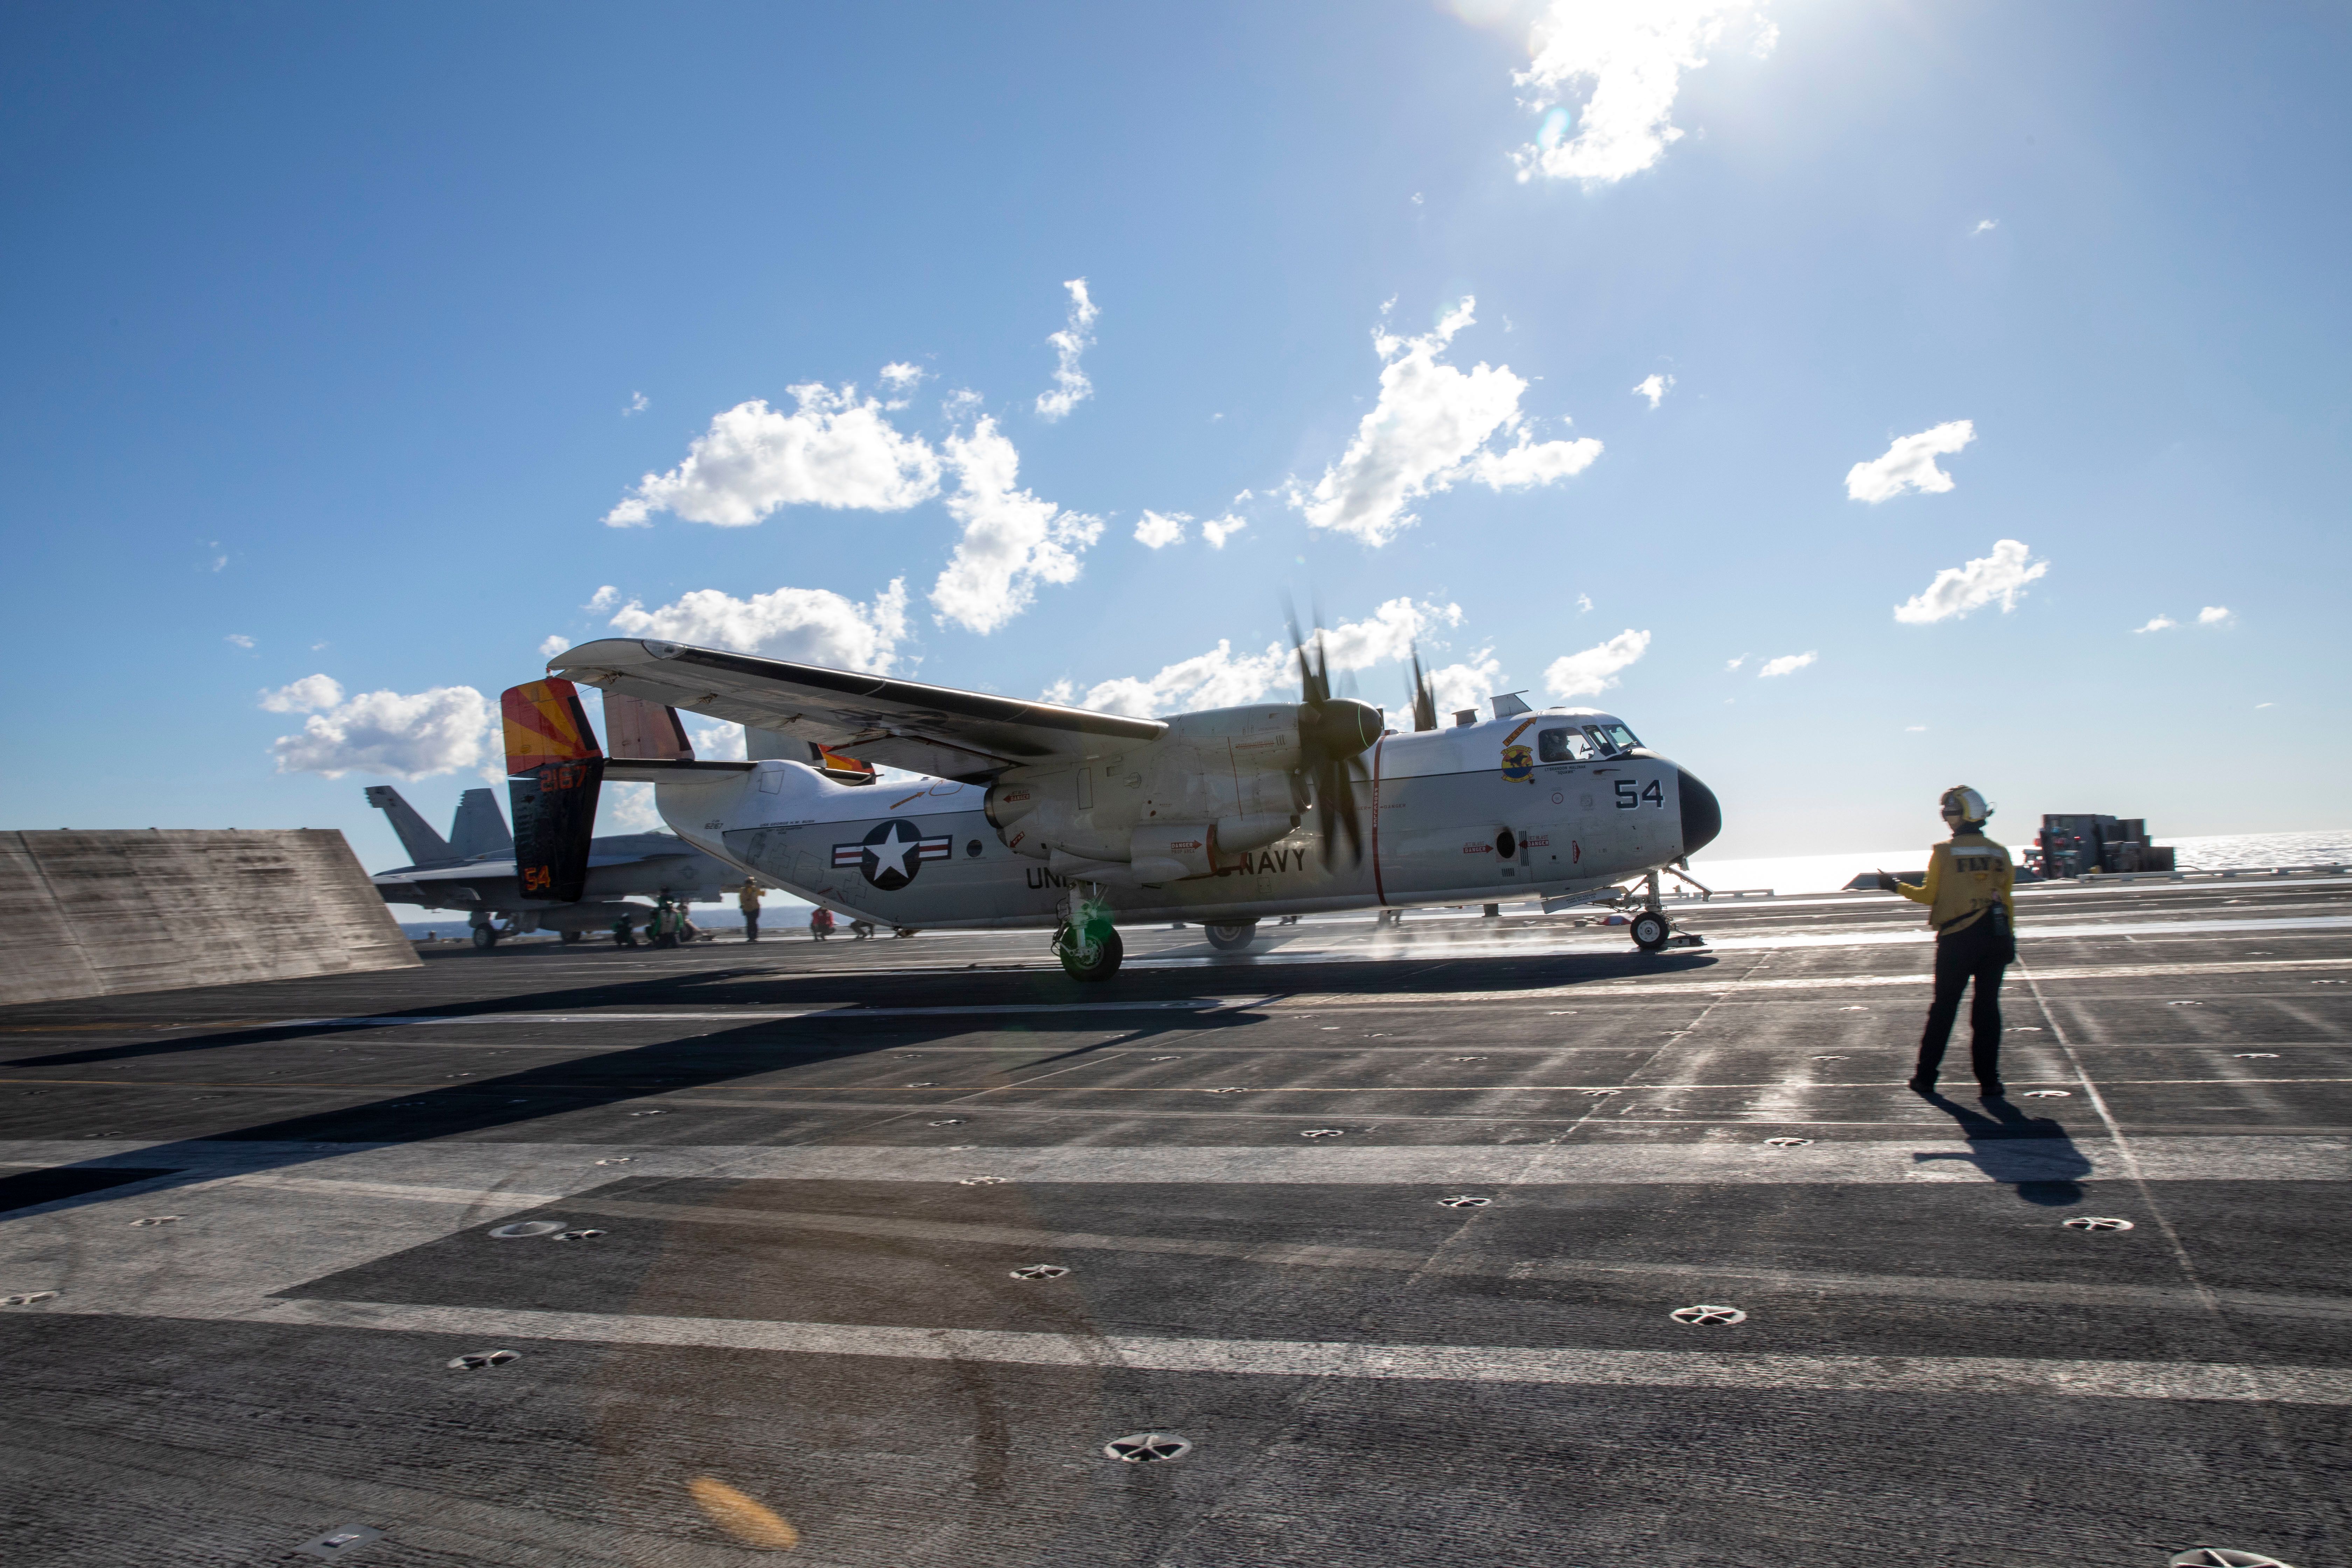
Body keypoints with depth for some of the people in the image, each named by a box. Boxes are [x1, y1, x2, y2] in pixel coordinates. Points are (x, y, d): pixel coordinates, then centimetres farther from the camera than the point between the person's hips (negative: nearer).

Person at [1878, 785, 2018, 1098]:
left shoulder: (1943, 853, -6)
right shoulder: (1999, 853, 3)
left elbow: (1929, 896, -2)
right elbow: (2007, 902, 6)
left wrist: (1897, 887, 13)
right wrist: (2008, 938, 15)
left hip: (1956, 940, -2)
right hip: (1995, 939, 2)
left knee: (1944, 1008, 7)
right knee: (1987, 1009, 7)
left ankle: (1926, 1075, 13)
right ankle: (1989, 1081, 6)